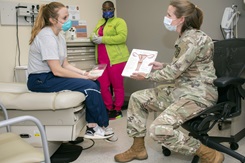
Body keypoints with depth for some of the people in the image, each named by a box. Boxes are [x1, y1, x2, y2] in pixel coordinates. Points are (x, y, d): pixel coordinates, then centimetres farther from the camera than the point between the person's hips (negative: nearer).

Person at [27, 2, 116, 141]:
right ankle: (103, 126, -1)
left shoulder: (60, 36, 8)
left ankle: (92, 127, -3)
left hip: (51, 76, 9)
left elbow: (65, 64, 10)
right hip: (41, 80, -9)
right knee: (90, 86, -19)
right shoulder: (46, 36, -21)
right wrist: (84, 77, -17)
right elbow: (57, 70, -24)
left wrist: (84, 73, -5)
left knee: (94, 83, -1)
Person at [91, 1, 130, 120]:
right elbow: (94, 35, 20)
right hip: (102, 60, 7)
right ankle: (109, 108, 19)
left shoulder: (119, 22, -1)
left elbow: (122, 37, -15)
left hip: (116, 59, -6)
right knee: (103, 86, 5)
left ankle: (117, 110, 12)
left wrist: (102, 39, -18)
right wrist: (94, 38, -6)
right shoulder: (100, 23, 21)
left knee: (117, 86, 2)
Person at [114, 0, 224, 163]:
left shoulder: (193, 39, -20)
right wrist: (162, 65, 15)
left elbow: (174, 71, -20)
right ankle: (138, 148, 18)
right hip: (181, 90, 10)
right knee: (137, 98, 8)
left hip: (198, 95, -10)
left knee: (159, 129, -27)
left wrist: (147, 76, -6)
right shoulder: (185, 37, 10)